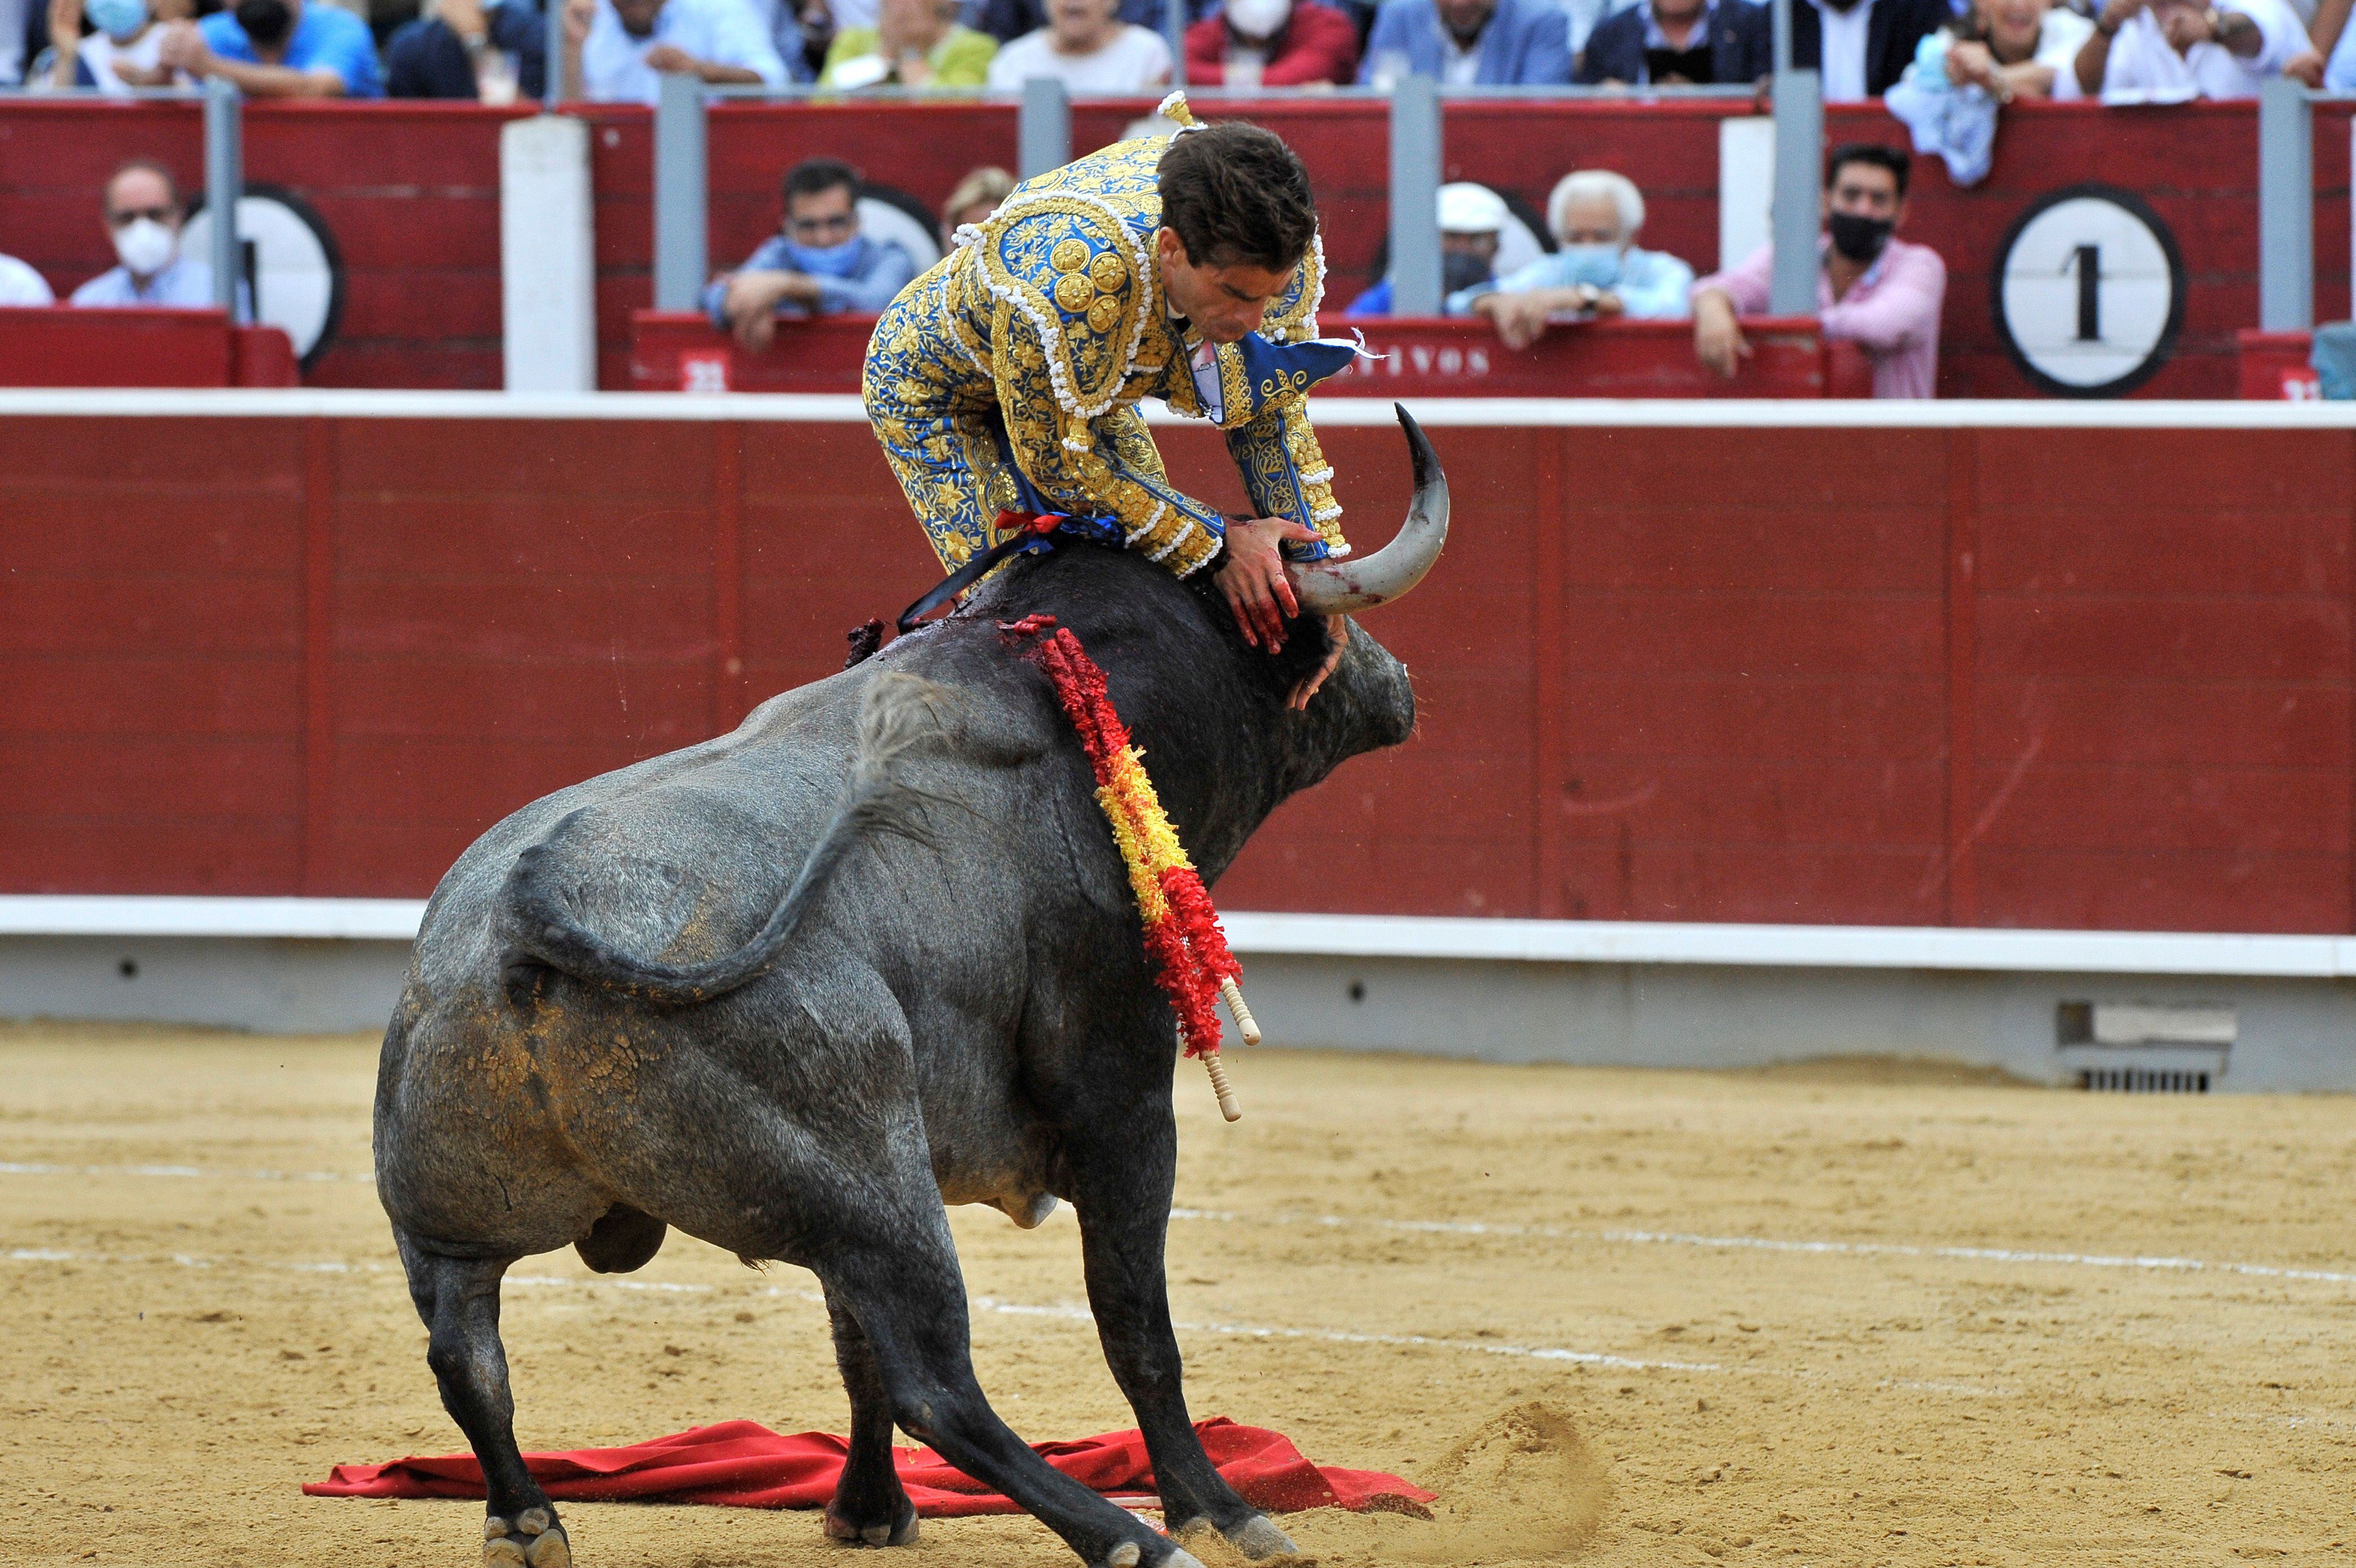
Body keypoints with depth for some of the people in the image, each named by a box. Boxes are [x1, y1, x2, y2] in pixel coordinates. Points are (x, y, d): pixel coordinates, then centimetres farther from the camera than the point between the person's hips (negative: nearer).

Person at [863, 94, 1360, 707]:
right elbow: (1060, 460, -33)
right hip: (937, 391, -6)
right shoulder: (1065, 276, -49)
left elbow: (1272, 414, -10)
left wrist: (1319, 567, -16)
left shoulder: (1277, 254, -30)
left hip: (1094, 388, 6)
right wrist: (1217, 544, -30)